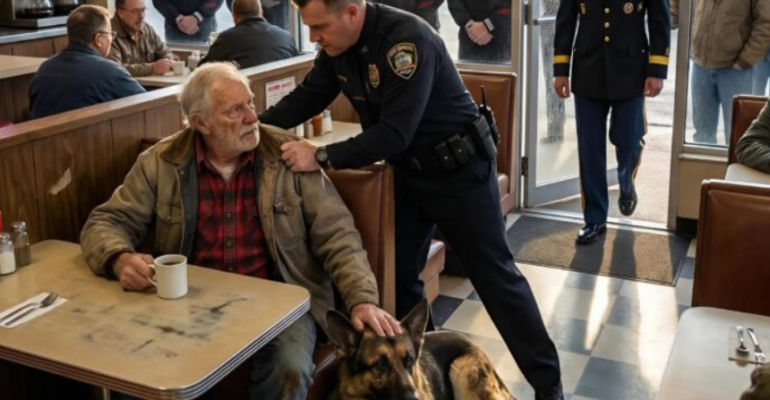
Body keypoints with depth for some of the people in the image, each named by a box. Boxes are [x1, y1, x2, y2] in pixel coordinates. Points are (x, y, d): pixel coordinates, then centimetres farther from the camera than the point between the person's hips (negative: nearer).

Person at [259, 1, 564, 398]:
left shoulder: (407, 39, -30)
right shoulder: (337, 47, -6)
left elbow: (393, 134, -33)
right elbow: (305, 98, 4)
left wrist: (322, 157, -34)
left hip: (458, 170, -7)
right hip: (408, 172, 7)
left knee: (494, 274, 0)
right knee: (397, 274, 9)